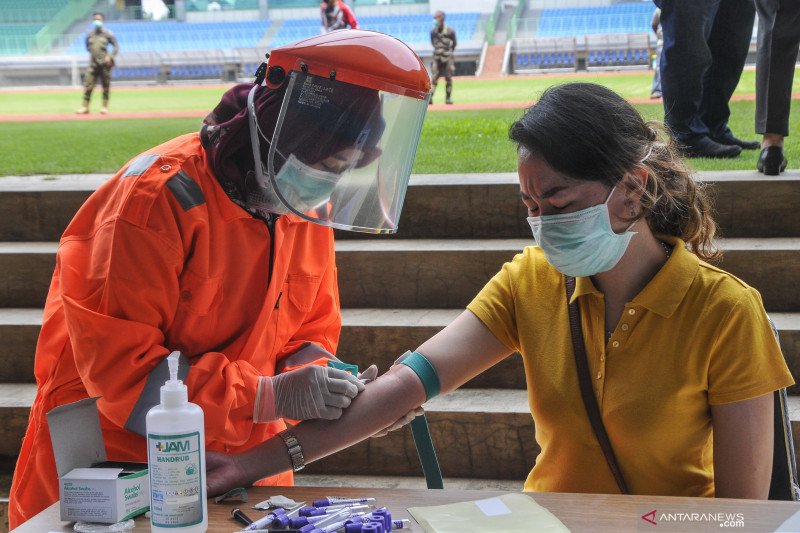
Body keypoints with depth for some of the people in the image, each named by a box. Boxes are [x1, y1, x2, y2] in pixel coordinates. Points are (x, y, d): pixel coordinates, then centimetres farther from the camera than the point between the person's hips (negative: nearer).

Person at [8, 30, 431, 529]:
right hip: (118, 459, -5)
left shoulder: (308, 211, -1)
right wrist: (268, 397, -30)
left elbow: (312, 333, 9)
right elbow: (114, 362, -26)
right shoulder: (158, 198, -24)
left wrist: (322, 385, -15)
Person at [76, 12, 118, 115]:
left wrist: (110, 56, -11)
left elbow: (116, 47, 0)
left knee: (106, 86, 3)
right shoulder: (89, 34, 9)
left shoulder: (107, 33, 0)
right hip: (93, 64, 3)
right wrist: (92, 55, 12)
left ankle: (105, 106, 12)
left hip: (104, 64, -3)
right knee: (88, 85, -5)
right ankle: (85, 106, -3)